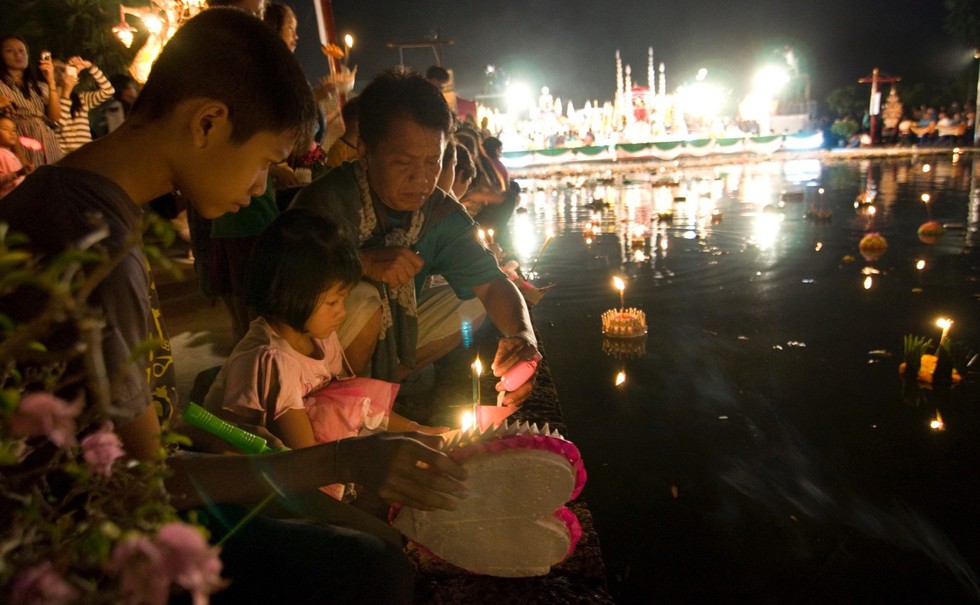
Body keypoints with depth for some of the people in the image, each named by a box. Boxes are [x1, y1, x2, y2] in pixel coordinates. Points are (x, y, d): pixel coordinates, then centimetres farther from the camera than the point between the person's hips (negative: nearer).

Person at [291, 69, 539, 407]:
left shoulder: (439, 212, -9)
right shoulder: (331, 201, -25)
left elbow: (491, 282, -11)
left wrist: (522, 335, -29)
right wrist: (363, 262, -42)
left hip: (390, 340, 6)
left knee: (474, 302, 1)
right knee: (363, 300, -33)